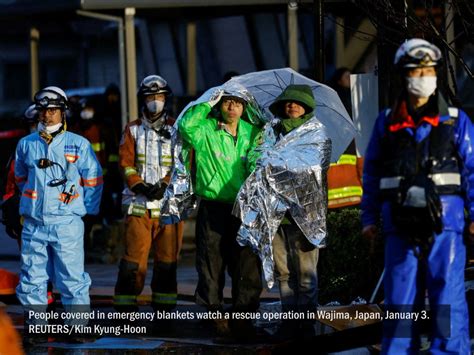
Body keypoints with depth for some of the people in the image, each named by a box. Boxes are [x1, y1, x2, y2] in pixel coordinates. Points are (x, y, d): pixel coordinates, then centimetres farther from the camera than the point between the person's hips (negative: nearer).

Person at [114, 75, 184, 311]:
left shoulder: (176, 129, 10)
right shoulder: (133, 130, 13)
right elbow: (126, 163, 3)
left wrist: (164, 185, -13)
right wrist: (140, 186, -13)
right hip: (139, 204, 0)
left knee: (167, 260, 2)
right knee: (133, 260, -7)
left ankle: (163, 312, 9)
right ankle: (125, 311, -4)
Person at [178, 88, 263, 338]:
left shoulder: (251, 133, 11)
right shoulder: (206, 130, 0)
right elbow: (186, 125, -20)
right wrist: (208, 104, -12)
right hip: (212, 207, -3)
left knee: (246, 264, 2)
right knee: (212, 263, 2)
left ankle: (242, 316, 9)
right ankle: (215, 313, 9)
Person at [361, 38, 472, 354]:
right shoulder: (387, 123, 10)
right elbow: (372, 174, 14)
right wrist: (369, 218, 9)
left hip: (444, 224, -2)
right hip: (401, 227, 2)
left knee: (448, 299, -5)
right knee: (400, 302, 6)